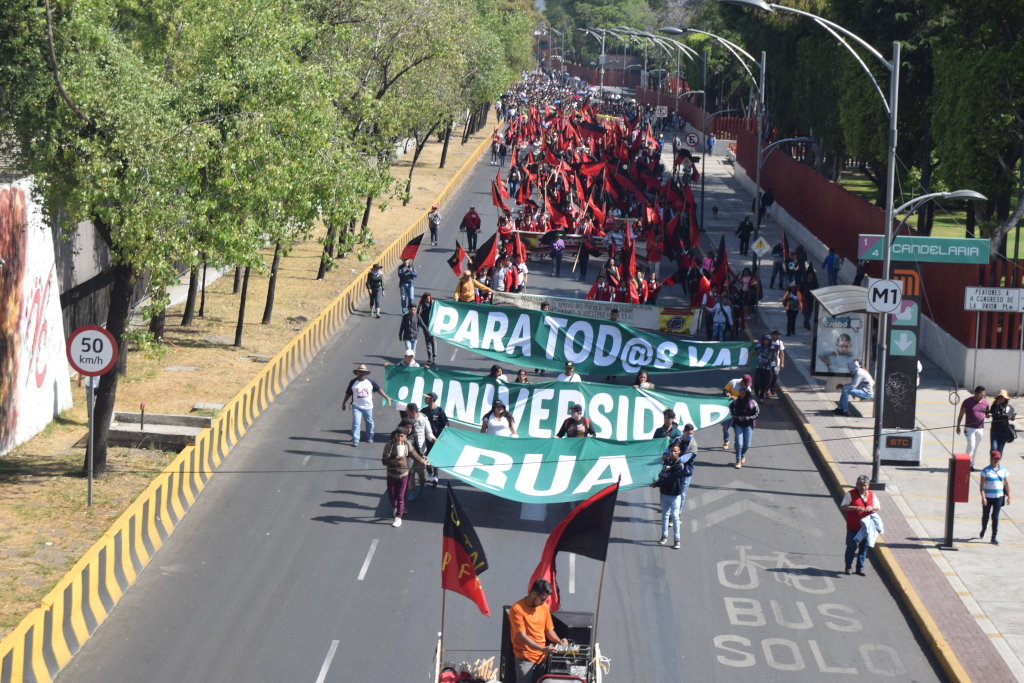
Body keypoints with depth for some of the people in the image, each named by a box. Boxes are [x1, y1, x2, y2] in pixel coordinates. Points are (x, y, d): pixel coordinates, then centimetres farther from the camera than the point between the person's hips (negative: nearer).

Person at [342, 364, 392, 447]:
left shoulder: (370, 382, 0)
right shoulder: (353, 382, -1)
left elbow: (378, 389, 8)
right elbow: (348, 394, 7)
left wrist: (386, 397, 7)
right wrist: (343, 403, 11)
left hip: (368, 406, 1)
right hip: (356, 407, -1)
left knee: (369, 423, 12)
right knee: (356, 423, -10)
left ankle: (370, 438, 31)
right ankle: (355, 441, -9)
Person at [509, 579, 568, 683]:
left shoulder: (544, 607, 10)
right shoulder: (517, 609, -10)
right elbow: (522, 636, -15)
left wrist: (559, 641, -3)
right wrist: (542, 649, -24)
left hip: (542, 657, 5)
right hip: (525, 658, -5)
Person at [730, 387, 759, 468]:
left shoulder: (752, 403, -9)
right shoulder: (736, 401, -3)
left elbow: (756, 414, -6)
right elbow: (731, 407, 20)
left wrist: (746, 418, -14)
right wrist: (732, 414, 5)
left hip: (748, 425, 0)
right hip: (738, 424, 0)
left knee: (746, 444, 5)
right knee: (739, 443, -9)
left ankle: (743, 455, 37)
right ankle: (738, 461, -3)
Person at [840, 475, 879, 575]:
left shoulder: (871, 495, 9)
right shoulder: (850, 494, -4)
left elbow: (878, 508, 15)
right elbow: (842, 507, -8)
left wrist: (872, 508, -9)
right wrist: (855, 508, -21)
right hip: (852, 527, -4)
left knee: (863, 548, 7)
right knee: (851, 546, -5)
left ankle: (860, 568, 17)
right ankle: (848, 566, 15)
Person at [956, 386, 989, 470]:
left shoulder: (985, 403, 3)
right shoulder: (967, 402, -7)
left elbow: (987, 415, 14)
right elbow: (961, 414, -1)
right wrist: (958, 426, -2)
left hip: (980, 428, 4)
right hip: (970, 427, -4)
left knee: (975, 447, 9)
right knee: (971, 445, -14)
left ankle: (971, 464, 18)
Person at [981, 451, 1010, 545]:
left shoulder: (1004, 470, 3)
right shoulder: (986, 470, -7)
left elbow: (1007, 484, 8)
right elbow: (982, 485, -9)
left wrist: (1008, 496, 6)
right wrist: (983, 497, -16)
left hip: (998, 497, 1)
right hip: (988, 497, -1)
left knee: (995, 517, -1)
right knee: (985, 515, 10)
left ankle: (994, 537, 5)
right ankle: (983, 529, 40)